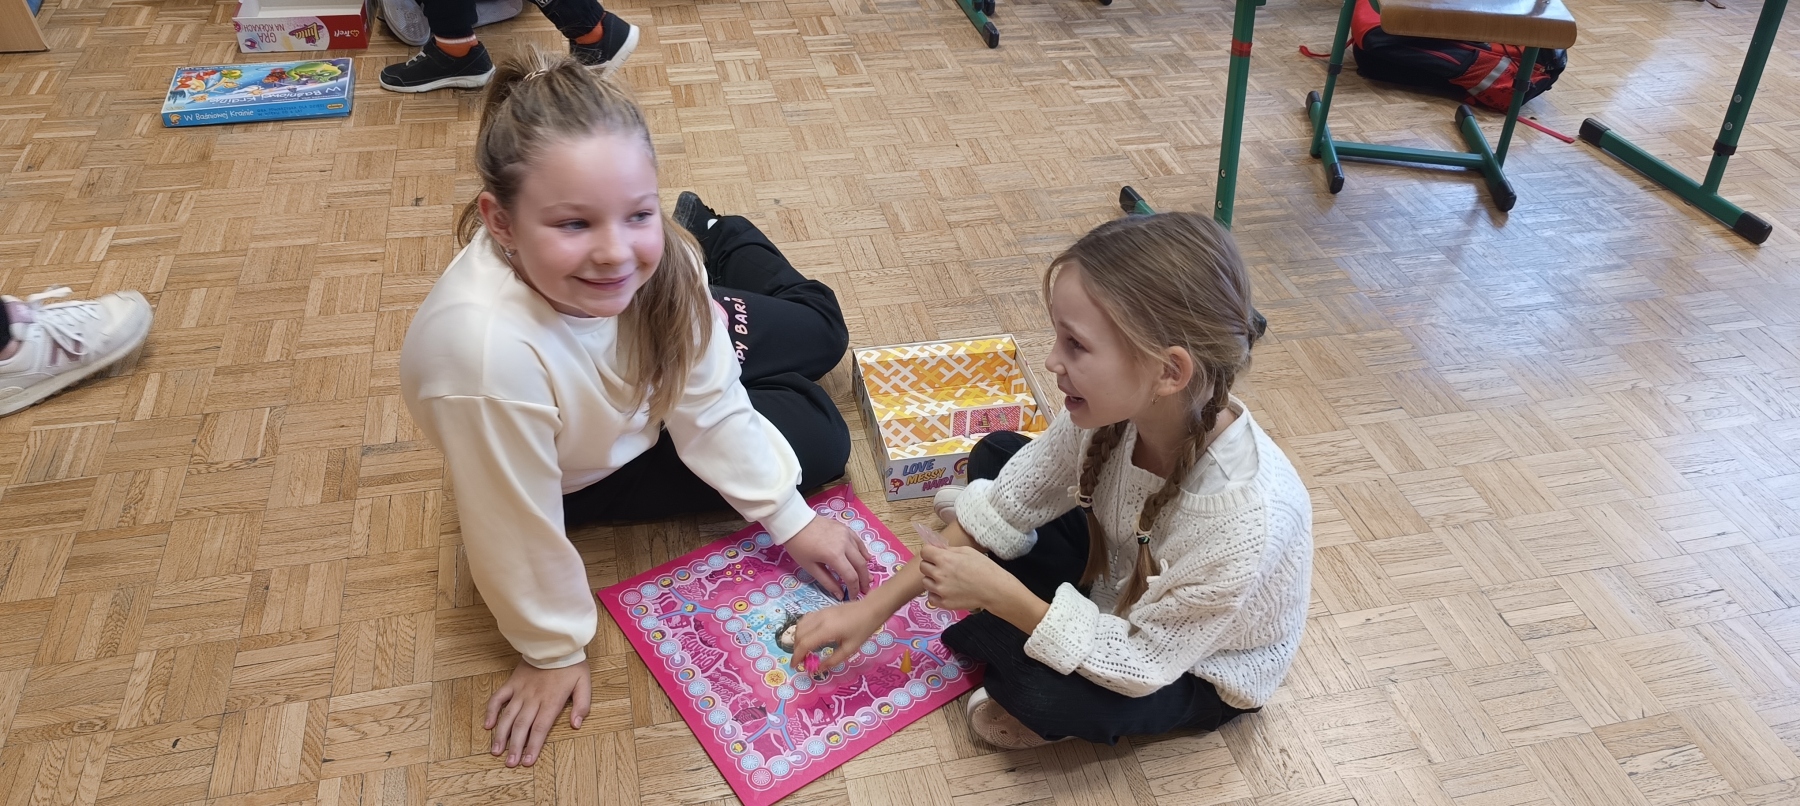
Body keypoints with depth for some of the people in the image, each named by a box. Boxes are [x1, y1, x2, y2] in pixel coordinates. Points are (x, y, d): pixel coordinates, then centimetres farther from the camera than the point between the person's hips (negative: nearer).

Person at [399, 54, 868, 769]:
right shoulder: (490, 350, -49)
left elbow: (711, 408, -17)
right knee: (817, 441, 4)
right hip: (587, 476, -3)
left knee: (819, 332, 21)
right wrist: (553, 652, -17)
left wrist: (792, 519, -12)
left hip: (653, 375, 3)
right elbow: (520, 532, -33)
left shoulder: (657, 258, -33)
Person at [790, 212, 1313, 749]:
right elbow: (1004, 508, -13)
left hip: (1200, 669, -5)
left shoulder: (1240, 519, -42)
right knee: (995, 455, 1)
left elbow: (1139, 661, -30)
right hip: (1123, 575, 5)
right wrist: (878, 604, -14)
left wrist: (999, 594, -34)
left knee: (1044, 694, -31)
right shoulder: (1109, 409, -25)